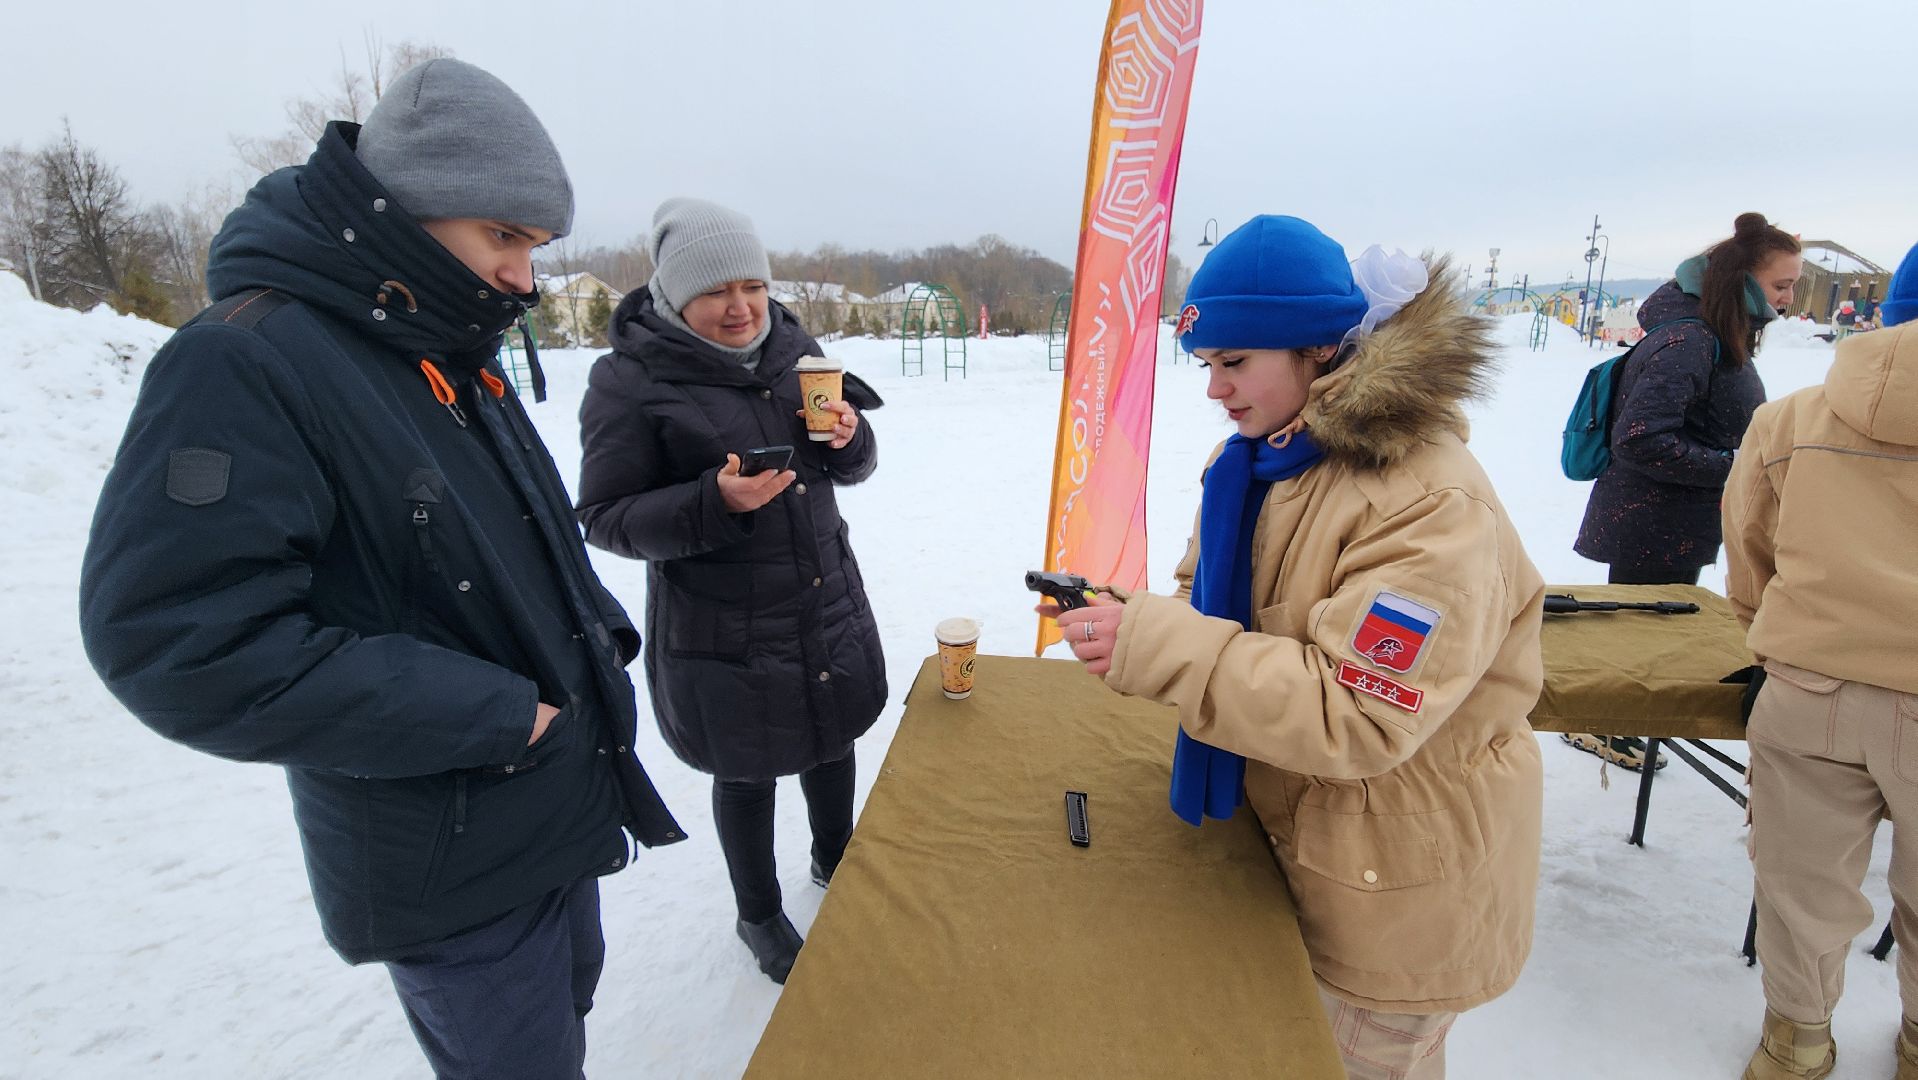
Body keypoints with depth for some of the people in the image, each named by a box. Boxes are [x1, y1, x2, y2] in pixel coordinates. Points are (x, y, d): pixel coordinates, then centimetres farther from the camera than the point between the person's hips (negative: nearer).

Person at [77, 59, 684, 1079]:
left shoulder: (454, 363, 7)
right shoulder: (242, 363, -20)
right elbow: (180, 639, -26)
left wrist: (600, 629, 1)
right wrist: (488, 715, -24)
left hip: (561, 812, 8)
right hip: (449, 878, -8)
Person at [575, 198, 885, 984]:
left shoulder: (792, 349, 2)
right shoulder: (630, 380, -13)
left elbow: (850, 468, 10)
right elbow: (606, 519, -13)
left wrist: (847, 438, -14)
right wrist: (714, 502, -28)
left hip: (828, 605, 5)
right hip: (721, 636, -5)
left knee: (832, 744, 22)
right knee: (746, 775, 13)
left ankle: (834, 861, 51)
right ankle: (759, 916, 40)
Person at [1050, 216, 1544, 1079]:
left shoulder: (1433, 506, -28)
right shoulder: (1258, 462, -1)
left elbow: (1355, 717, -32)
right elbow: (1210, 595, 8)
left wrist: (1157, 649, -35)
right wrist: (1131, 627, -14)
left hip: (1399, 880, -7)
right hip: (1285, 830, 7)